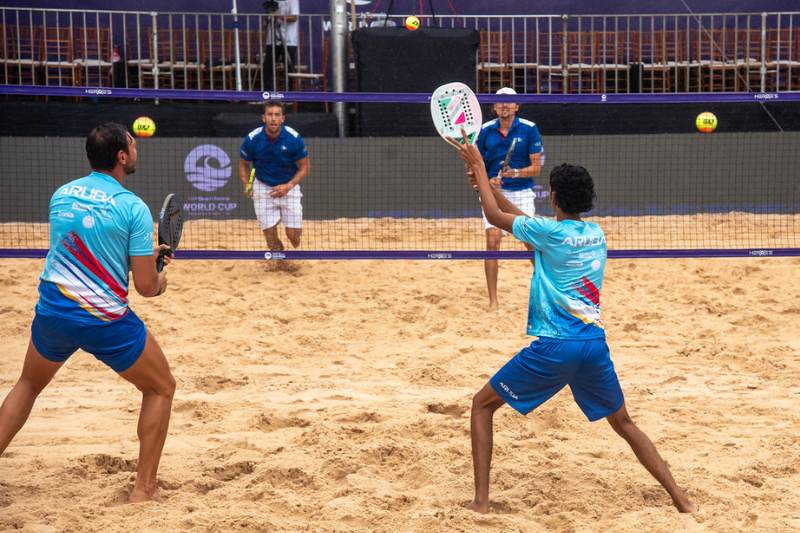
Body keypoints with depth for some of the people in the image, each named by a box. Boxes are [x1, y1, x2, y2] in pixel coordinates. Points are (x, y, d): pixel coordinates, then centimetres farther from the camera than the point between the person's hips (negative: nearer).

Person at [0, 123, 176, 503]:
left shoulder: (60, 195, 6)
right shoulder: (133, 208, -12)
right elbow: (146, 287, -11)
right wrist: (160, 282, 13)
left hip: (52, 311, 5)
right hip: (105, 321, -5)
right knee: (161, 389, 17)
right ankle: (144, 489, 12)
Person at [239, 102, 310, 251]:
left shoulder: (294, 138, -17)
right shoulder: (252, 139, -15)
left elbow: (304, 166, -6)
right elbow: (244, 164, 3)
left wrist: (288, 186, -18)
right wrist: (247, 187, -12)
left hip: (289, 187, 0)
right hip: (263, 187, 1)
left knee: (293, 235, -6)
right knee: (270, 234, -4)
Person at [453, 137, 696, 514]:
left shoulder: (549, 232, -9)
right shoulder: (595, 233, 10)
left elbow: (495, 215, 5)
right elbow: (523, 220, 21)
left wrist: (479, 167, 17)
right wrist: (485, 182, 23)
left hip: (553, 348, -5)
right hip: (594, 344, 5)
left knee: (482, 405, 11)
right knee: (624, 424, 22)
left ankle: (481, 501, 3)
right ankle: (680, 499, 16)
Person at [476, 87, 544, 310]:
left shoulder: (529, 129, -3)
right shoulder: (486, 130, 2)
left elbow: (536, 167, -4)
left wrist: (514, 172, -22)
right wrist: (488, 181, -11)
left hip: (522, 193, -1)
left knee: (533, 243, -3)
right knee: (492, 242, -12)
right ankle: (493, 301, -7)